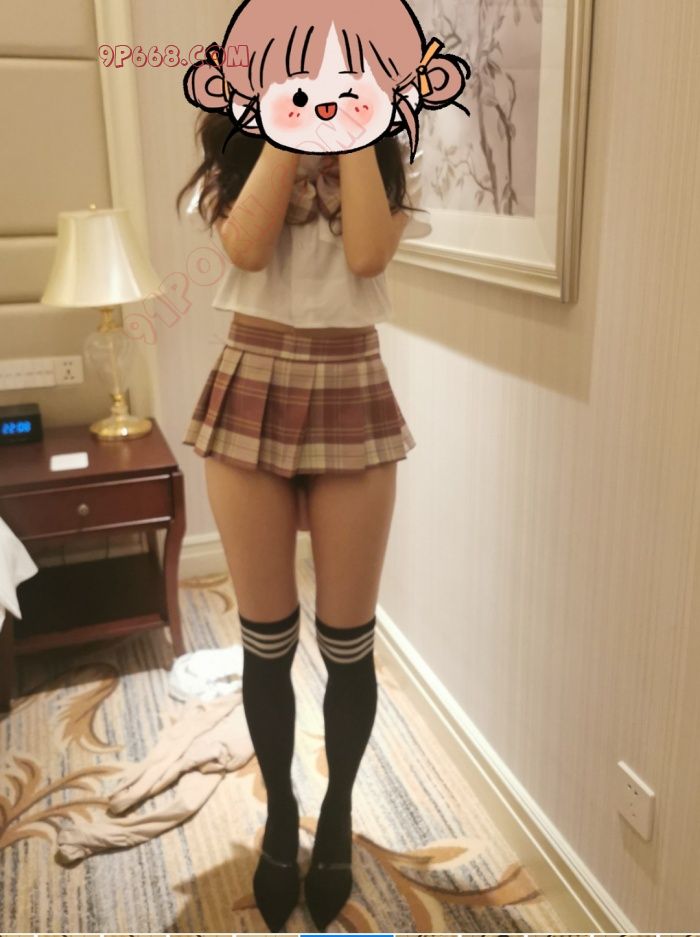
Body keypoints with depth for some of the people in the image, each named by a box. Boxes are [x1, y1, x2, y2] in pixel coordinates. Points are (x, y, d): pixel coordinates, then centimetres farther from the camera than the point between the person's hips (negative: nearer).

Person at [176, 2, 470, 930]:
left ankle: (338, 814, 32)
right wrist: (295, 110, -11)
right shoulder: (237, 147, 6)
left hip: (353, 403, 0)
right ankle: (280, 812, 33)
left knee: (348, 640, 7)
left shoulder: (390, 154, 6)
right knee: (266, 637, 9)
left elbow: (367, 253, -14)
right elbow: (247, 245, -15)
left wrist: (353, 114, -11)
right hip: (251, 398, 1)